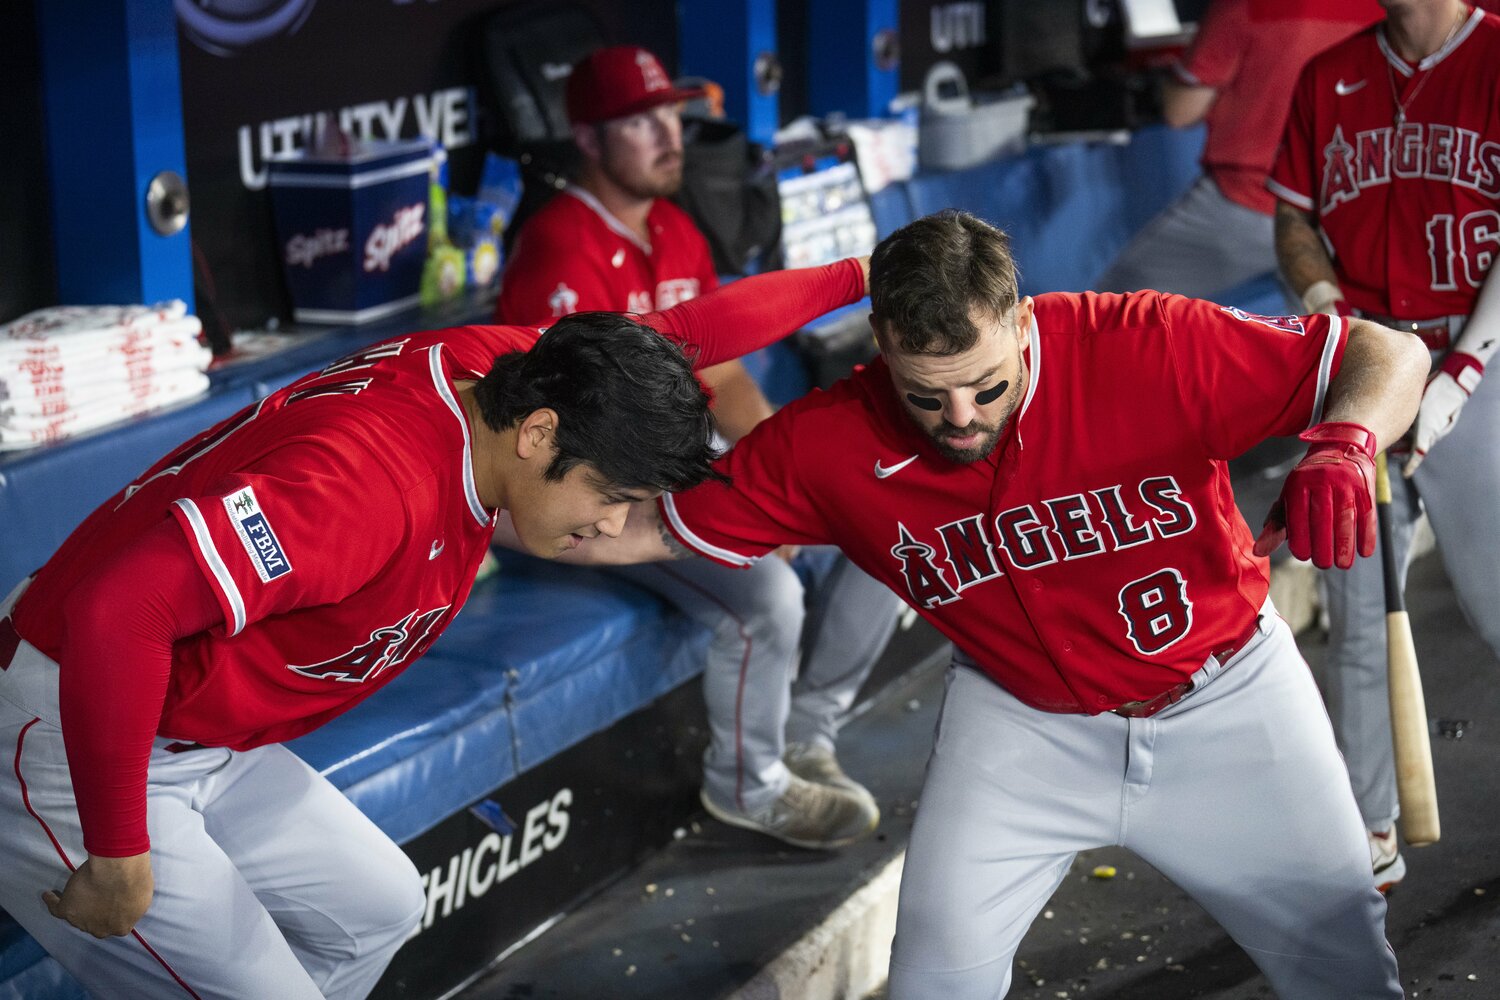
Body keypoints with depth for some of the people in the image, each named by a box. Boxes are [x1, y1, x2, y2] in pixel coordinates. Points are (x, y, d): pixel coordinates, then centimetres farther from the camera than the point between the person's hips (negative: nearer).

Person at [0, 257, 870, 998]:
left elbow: (682, 332, 10)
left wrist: (856, 278, 18)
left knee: (377, 908, 18)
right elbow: (118, 609, -39)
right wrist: (118, 857, -30)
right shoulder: (373, 484, -33)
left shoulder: (485, 367, -5)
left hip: (196, 740, 10)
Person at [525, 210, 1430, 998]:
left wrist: (1343, 446, -46)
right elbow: (649, 526, -11)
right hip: (1022, 719, 1)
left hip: (1224, 699, 0)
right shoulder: (829, 445, -21)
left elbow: (1389, 355, -25)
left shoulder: (1146, 347, -29)